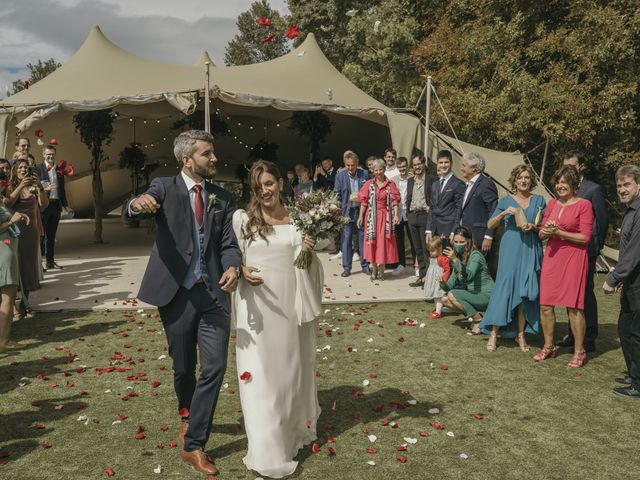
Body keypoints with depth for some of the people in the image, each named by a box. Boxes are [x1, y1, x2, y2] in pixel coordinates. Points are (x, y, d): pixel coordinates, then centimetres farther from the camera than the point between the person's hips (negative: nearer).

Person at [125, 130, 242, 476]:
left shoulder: (223, 198, 8)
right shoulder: (164, 187, 0)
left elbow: (229, 244, 2)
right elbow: (130, 212, -18)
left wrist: (233, 267, -21)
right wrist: (138, 203, -44)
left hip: (213, 293, 2)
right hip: (176, 293, -2)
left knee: (215, 368, -5)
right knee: (183, 367, 12)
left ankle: (194, 446, 10)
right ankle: (187, 412, 45)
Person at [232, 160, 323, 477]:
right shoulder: (242, 218, -1)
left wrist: (309, 249, -11)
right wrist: (241, 270, -15)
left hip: (289, 303, 2)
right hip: (256, 305, -2)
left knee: (291, 367, 17)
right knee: (260, 372, 1)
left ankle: (294, 429, 41)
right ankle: (267, 450, 13)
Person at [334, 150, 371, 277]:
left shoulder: (364, 174, 1)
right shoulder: (340, 176, -1)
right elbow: (337, 195, 3)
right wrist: (350, 198, -8)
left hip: (362, 210, 1)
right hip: (347, 212, -1)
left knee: (363, 238, 7)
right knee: (346, 239, 3)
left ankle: (365, 265, 19)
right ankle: (346, 268, 11)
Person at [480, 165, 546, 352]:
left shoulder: (539, 200, 9)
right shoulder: (506, 201, 5)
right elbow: (490, 225, 2)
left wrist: (534, 227, -11)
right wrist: (503, 213, -14)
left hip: (531, 250, 2)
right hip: (510, 250, -2)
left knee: (526, 291, 3)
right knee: (504, 287, -4)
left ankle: (520, 334, 14)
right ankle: (493, 333, 2)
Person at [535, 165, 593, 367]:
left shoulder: (584, 205, -4)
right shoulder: (552, 204, 12)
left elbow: (585, 237, -8)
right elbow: (541, 234, 15)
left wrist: (559, 232, -14)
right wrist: (545, 231, -7)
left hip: (573, 258, -5)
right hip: (552, 257, 5)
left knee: (573, 306, -2)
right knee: (545, 305, 5)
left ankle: (579, 352, 12)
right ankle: (548, 347, 20)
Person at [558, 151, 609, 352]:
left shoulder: (593, 189, -6)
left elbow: (603, 219, -3)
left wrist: (597, 245, -1)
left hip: (585, 250, -6)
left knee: (586, 293, -1)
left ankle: (589, 339, 8)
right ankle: (573, 334, 25)